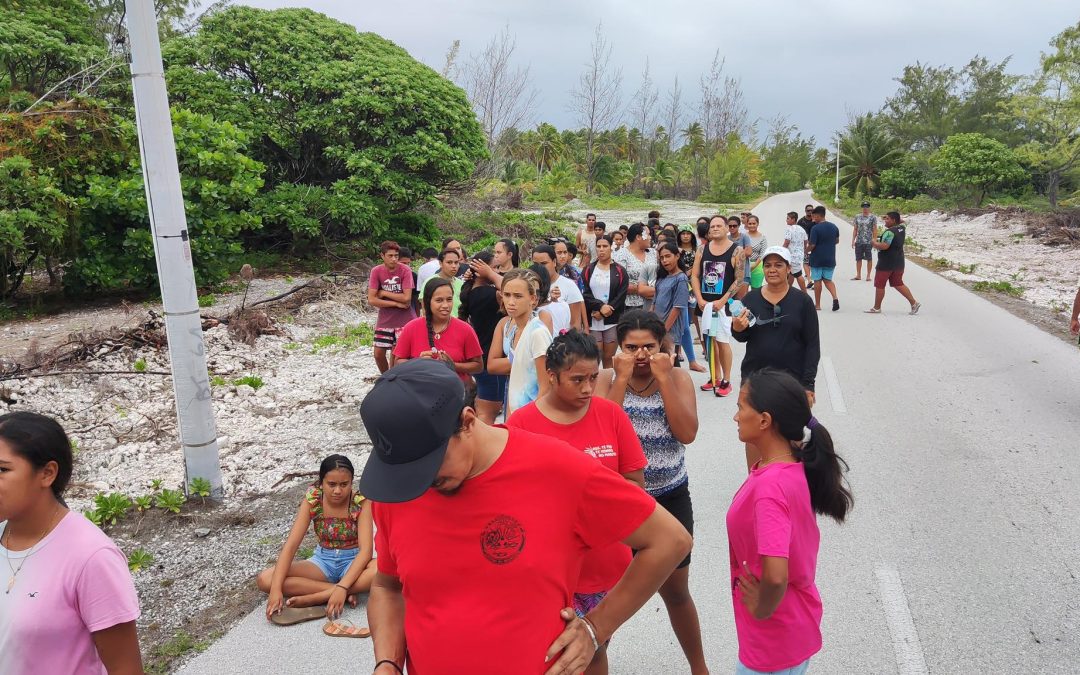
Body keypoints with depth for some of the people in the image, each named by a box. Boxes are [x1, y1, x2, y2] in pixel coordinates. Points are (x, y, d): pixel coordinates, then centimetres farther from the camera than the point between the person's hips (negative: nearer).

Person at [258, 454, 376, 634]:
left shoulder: (361, 502, -18)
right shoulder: (312, 500, -13)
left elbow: (366, 549, -25)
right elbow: (291, 544, -18)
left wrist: (342, 587, -38)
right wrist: (276, 588, -30)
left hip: (353, 561, -3)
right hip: (323, 561, 3)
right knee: (264, 579, -21)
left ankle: (312, 598, -27)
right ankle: (345, 595, -25)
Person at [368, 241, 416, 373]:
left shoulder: (405, 271, -10)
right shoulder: (376, 271, -5)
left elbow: (406, 298, -17)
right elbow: (371, 300, -10)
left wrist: (384, 293, -12)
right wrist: (396, 303, -14)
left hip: (404, 320, -2)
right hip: (384, 320, 3)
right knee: (378, 353, 6)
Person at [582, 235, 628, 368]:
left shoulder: (620, 271, 5)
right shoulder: (588, 270, 9)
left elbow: (621, 296, -4)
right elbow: (585, 294, -2)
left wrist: (604, 311, -12)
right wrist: (600, 306, -17)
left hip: (613, 320, 0)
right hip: (592, 321, 0)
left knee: (609, 358, 5)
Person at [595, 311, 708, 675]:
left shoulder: (678, 378, -4)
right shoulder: (607, 379, -6)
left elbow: (687, 433, -18)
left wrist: (663, 378, -20)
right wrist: (622, 379, -22)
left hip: (670, 499, 1)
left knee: (676, 591, 16)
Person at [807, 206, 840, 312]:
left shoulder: (815, 228, -16)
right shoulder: (834, 227, 5)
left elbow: (812, 245, -18)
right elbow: (837, 241, 17)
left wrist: (806, 250, 1)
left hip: (817, 259, -5)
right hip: (830, 259, 5)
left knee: (817, 281, 5)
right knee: (828, 280, 15)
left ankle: (817, 305, 12)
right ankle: (835, 297, -9)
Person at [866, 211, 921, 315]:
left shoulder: (889, 232, -20)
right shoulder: (902, 228, 7)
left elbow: (884, 246, -28)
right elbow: (901, 222, 32)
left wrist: (874, 243, -12)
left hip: (886, 263, -9)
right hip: (899, 263, 9)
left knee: (879, 285, 3)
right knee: (898, 284, 15)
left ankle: (876, 307, 11)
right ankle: (914, 303, 9)